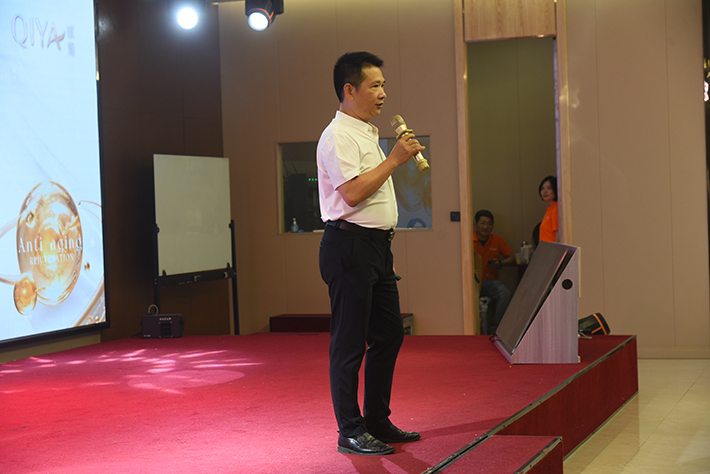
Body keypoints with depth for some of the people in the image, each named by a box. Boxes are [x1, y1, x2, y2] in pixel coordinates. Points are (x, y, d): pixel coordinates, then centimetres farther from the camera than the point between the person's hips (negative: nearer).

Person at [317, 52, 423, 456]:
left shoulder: (368, 134, 19)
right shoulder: (338, 136, -12)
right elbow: (352, 193, -22)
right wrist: (395, 159, -17)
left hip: (376, 245, 10)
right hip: (349, 245, -10)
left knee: (389, 334, 13)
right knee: (350, 342, -4)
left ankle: (378, 422, 23)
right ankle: (350, 431, 4)